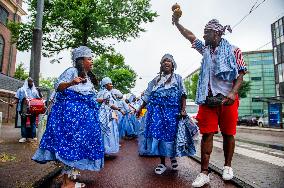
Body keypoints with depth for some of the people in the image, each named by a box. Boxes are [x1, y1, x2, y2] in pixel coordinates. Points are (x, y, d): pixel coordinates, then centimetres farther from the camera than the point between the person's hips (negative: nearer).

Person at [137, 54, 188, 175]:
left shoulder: (177, 78, 14)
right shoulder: (156, 80, 19)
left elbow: (182, 95, 3)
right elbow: (147, 96, 18)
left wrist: (183, 109, -10)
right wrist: (140, 108, 13)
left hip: (172, 109, -1)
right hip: (157, 108, 2)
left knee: (171, 132, -3)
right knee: (157, 132, -4)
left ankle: (172, 156, 27)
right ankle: (162, 163, 8)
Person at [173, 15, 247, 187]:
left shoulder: (233, 50, 3)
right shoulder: (206, 49, 17)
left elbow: (240, 75, -2)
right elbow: (190, 36, 26)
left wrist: (233, 93, -17)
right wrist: (177, 23, 29)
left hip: (227, 99, -3)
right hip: (208, 99, 3)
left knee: (228, 134, 7)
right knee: (207, 134, -1)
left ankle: (228, 166, 26)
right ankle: (204, 173, 3)